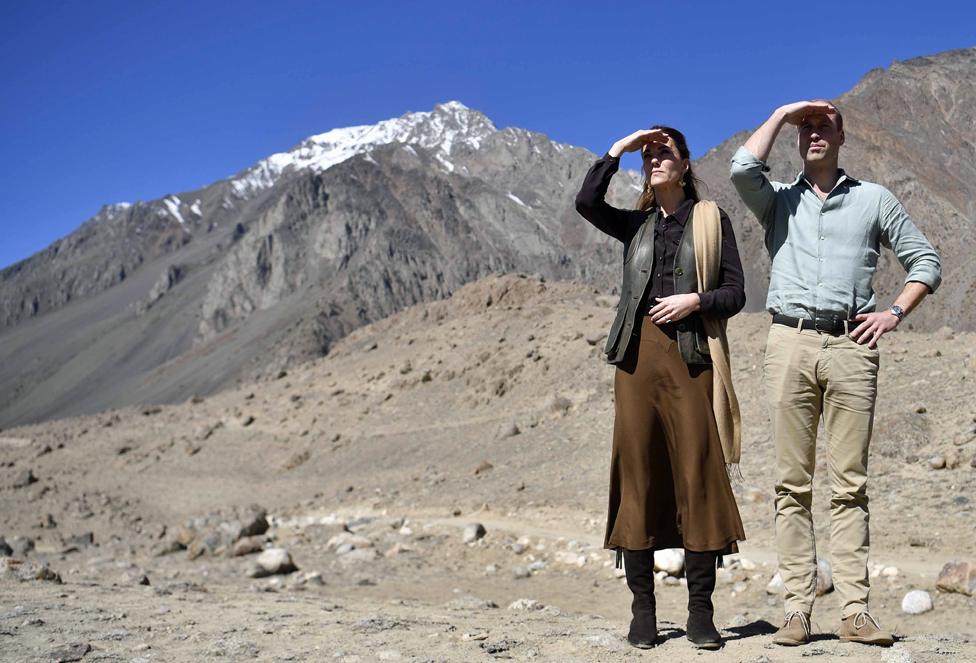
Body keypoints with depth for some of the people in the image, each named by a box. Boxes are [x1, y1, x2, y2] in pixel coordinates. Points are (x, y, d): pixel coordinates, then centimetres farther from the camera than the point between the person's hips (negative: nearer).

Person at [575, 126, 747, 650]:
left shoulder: (711, 220, 12)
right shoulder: (636, 225, 18)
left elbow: (734, 293, 7)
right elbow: (586, 202, -1)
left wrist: (695, 300, -10)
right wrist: (617, 150, 1)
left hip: (692, 355, -2)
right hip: (639, 353, 3)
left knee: (698, 477, -6)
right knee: (637, 478, -1)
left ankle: (700, 613, 0)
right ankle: (643, 612, 5)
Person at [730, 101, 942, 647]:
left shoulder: (873, 198, 16)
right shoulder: (779, 199, 17)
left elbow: (926, 260, 17)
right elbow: (743, 169, -5)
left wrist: (895, 312, 2)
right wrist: (781, 114, 5)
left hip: (852, 346, 0)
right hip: (790, 342, 0)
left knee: (851, 483, -2)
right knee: (793, 483, -2)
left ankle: (856, 610, -1)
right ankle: (798, 608, 1)